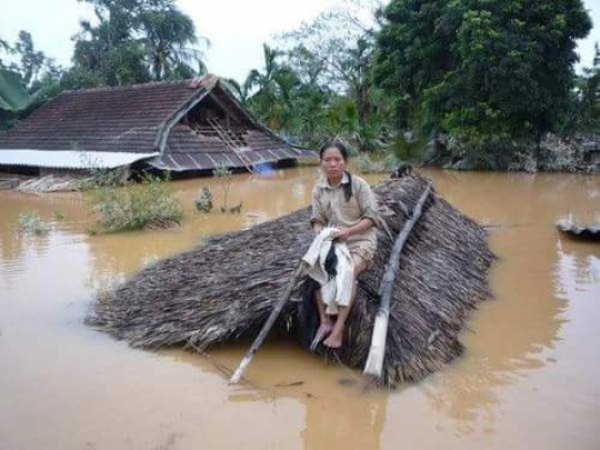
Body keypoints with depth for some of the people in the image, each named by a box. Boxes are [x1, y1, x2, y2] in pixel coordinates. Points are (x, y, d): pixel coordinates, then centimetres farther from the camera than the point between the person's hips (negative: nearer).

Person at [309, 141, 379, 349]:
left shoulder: (358, 184, -7)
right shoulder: (318, 189, 5)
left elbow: (371, 217, -8)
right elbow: (317, 219, 6)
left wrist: (348, 231, -22)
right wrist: (320, 232, -17)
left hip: (360, 240, -4)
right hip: (332, 241, 4)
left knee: (349, 271, -32)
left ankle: (339, 328, -30)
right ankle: (325, 321, -18)